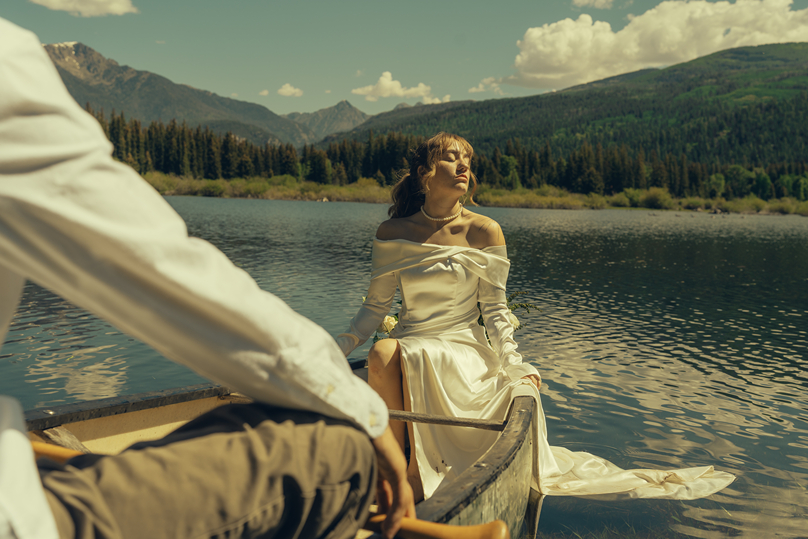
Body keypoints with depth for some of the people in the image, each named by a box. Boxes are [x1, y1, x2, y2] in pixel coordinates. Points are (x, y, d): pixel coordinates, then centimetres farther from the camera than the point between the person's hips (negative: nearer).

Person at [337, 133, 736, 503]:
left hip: (463, 350, -1)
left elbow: (494, 308, 1)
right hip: (408, 345, 2)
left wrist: (510, 361, -10)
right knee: (382, 354, -33)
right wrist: (340, 345, -5)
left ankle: (413, 470, -16)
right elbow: (376, 305, 8)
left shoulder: (483, 232, -1)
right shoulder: (392, 233, 3)